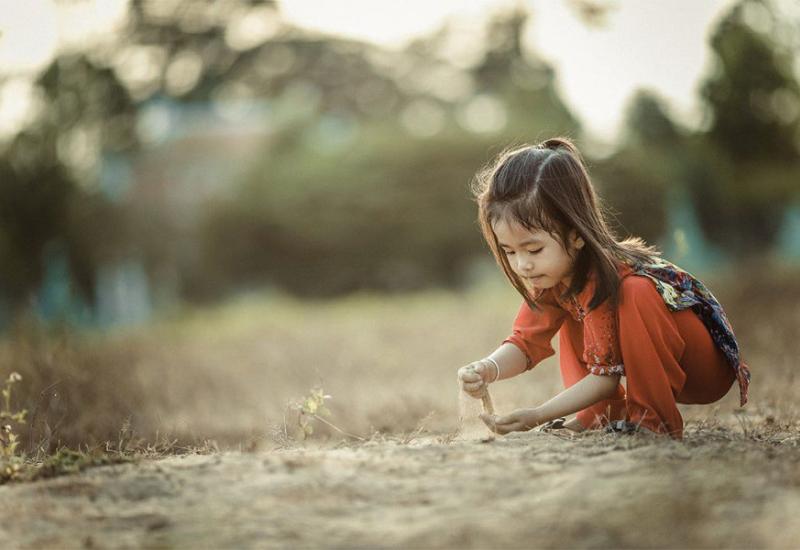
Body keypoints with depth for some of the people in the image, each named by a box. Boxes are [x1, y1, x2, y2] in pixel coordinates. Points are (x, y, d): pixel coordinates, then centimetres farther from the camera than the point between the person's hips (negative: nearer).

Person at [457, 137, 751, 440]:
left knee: (637, 294, -33)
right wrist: (487, 369, -28)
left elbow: (607, 374, -27)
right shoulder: (554, 272, -6)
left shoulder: (609, 277, -30)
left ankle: (655, 419, -24)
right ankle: (597, 415, 0)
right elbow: (526, 341, -6)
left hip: (710, 369, -9)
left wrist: (537, 416, -32)